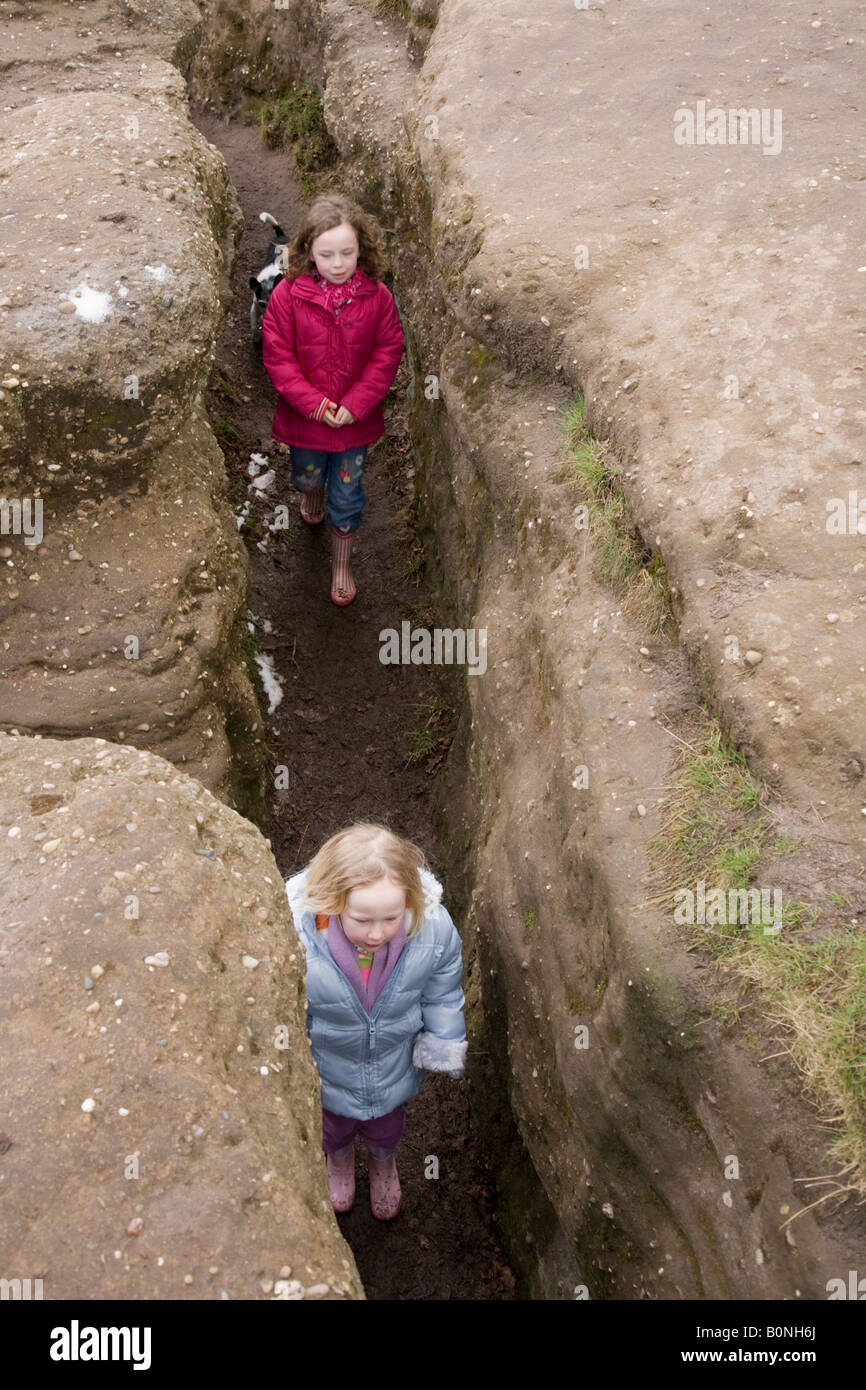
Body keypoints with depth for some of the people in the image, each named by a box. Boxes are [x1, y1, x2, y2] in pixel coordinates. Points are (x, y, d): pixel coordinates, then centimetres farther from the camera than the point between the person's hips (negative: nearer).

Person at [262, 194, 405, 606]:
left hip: (355, 417, 0)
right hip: (305, 416, 1)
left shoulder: (377, 296, -13)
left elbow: (387, 354, -8)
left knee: (346, 496, 11)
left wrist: (355, 404, -16)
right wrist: (313, 403, -19)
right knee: (308, 476, 27)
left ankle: (342, 565, 30)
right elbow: (277, 357, -13)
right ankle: (312, 496, 64)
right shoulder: (288, 295, -16)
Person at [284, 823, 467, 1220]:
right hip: (329, 1073, -1)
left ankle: (382, 1161, 70)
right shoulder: (296, 935, -41)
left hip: (394, 1065, 1)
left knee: (386, 1130, 34)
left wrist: (444, 1049, 2)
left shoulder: (435, 929, -35)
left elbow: (442, 997, -11)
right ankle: (339, 1159, 70)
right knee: (334, 1128, 34)